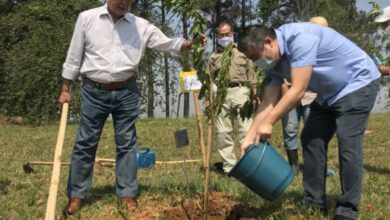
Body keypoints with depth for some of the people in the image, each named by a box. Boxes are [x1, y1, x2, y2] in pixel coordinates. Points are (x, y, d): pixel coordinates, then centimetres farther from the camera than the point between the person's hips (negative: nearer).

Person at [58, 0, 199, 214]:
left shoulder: (141, 25, 1)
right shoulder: (87, 18, -1)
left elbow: (168, 44, -2)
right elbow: (74, 55, 3)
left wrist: (190, 43, -22)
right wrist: (65, 89, 3)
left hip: (126, 92, 1)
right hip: (94, 92, -1)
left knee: (126, 143, 6)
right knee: (85, 143, 3)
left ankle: (127, 193, 16)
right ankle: (76, 195, 14)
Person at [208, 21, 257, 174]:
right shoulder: (213, 56, 16)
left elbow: (251, 74, 12)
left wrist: (255, 94, 5)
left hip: (240, 91, -2)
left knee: (246, 129, -9)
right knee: (223, 132, 1)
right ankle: (229, 165, 8)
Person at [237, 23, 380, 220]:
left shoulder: (299, 38, -31)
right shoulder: (273, 62, -4)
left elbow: (298, 91, -33)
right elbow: (268, 102, -3)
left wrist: (268, 123, -28)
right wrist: (249, 137, -8)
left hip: (358, 83, -9)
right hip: (329, 94, 9)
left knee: (348, 143, -15)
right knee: (311, 140, 4)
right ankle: (313, 202, 11)